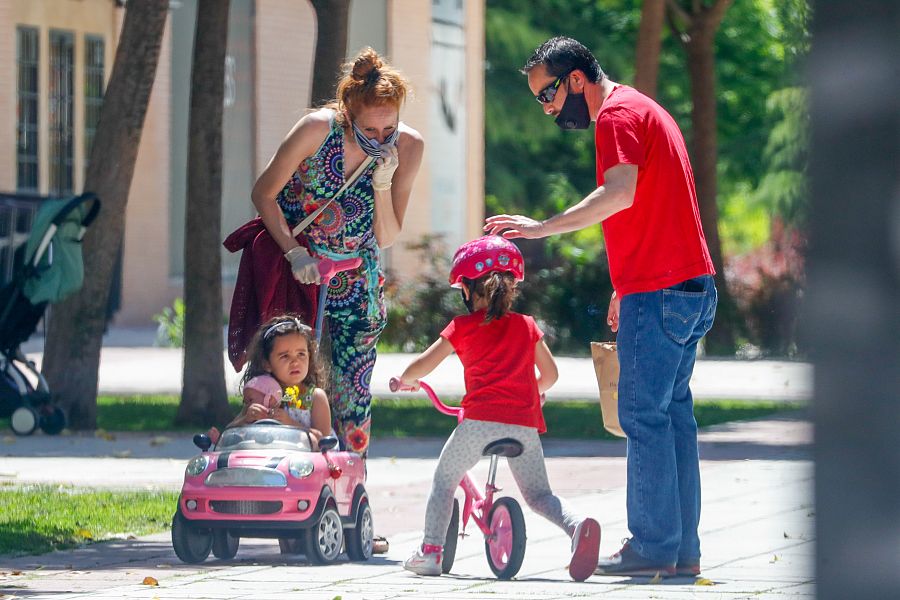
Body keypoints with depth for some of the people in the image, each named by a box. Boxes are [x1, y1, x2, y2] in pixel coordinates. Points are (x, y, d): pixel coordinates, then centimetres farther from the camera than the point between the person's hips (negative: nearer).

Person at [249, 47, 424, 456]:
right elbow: (263, 194, -9)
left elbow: (386, 238, -8)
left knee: (352, 390, -1)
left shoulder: (408, 147, -13)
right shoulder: (317, 130, -21)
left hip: (354, 280, 2)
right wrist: (294, 252, -20)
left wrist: (383, 181, -24)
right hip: (295, 266, -2)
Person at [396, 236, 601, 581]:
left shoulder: (463, 327, 8)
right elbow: (550, 374, 22)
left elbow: (422, 366, 8)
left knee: (444, 479, 19)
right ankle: (577, 526, -20)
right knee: (538, 494, 11)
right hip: (524, 423, 2)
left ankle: (430, 550, 8)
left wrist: (404, 380, 30)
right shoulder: (526, 326, 17)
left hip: (480, 420, -2)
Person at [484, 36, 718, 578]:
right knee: (673, 415, 9)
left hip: (658, 292, -10)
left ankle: (654, 546, -9)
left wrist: (543, 227, -23)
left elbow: (620, 193, -24)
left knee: (644, 415, -8)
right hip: (691, 287, 10)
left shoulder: (618, 113, -8)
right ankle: (683, 550, 9)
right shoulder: (640, 109, 23)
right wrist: (626, 289, 26)